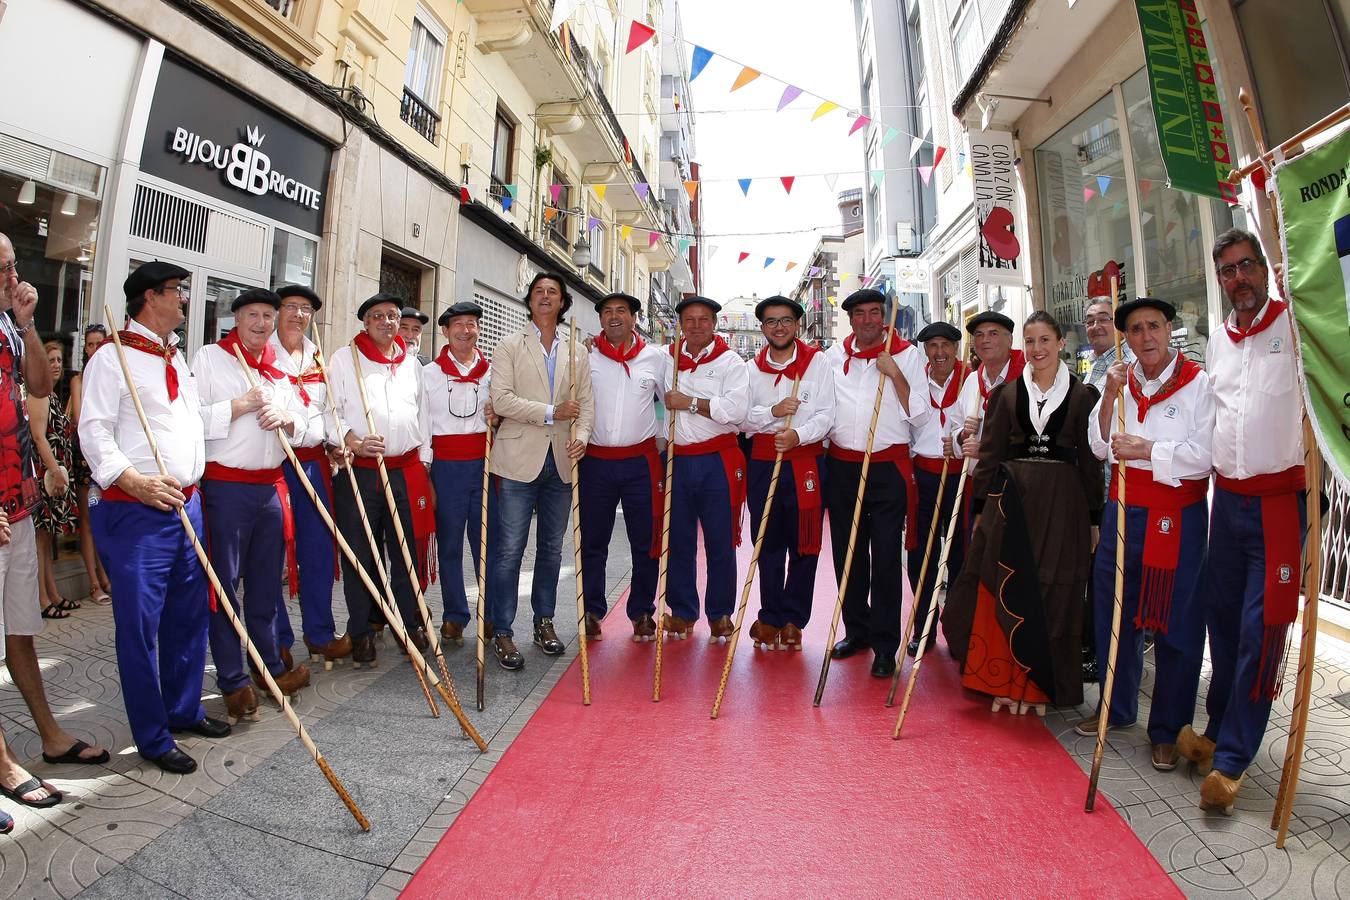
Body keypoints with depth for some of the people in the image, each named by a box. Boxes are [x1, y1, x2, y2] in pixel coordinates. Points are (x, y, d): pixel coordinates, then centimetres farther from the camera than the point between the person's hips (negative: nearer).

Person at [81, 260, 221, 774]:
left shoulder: (178, 359, 18)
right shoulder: (113, 357, -7)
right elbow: (93, 430, -13)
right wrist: (134, 480, -24)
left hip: (186, 504, 8)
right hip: (135, 510, -8)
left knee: (190, 613, 15)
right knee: (139, 625, 1)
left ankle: (184, 709, 31)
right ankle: (152, 737, 14)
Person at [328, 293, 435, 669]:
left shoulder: (412, 364, 16)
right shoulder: (344, 358, 4)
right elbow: (330, 410, -1)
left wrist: (423, 461, 13)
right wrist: (354, 443, -17)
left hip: (406, 471, 3)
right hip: (359, 471, -3)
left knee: (409, 550, 8)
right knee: (359, 554, 4)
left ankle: (411, 622, 22)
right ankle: (362, 631, 18)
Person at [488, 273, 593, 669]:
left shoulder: (575, 352, 15)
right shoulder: (509, 346, 4)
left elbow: (585, 402, 8)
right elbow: (501, 399, -8)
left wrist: (582, 437, -10)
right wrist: (551, 412, -13)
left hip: (561, 460, 4)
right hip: (520, 459, -3)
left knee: (551, 548, 12)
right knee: (510, 550, -2)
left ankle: (544, 622, 26)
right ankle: (502, 633, 9)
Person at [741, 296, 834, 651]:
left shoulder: (817, 361, 3)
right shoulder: (752, 368, 11)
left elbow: (826, 415, -4)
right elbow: (740, 417, 3)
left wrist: (799, 435, -22)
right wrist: (773, 411, -14)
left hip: (807, 461, -2)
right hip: (764, 462, 2)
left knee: (804, 545, 3)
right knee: (768, 544, 7)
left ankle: (792, 619, 16)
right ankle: (770, 616, 20)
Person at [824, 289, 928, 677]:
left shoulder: (907, 355, 1)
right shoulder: (833, 356, 10)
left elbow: (919, 416, -6)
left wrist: (894, 373, -14)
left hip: (888, 468, -3)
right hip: (842, 467, 4)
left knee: (885, 558, -2)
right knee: (848, 554, 10)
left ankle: (885, 645, 9)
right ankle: (857, 630, 26)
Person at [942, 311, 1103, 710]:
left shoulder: (1082, 394, 4)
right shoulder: (1006, 392, 7)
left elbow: (1091, 458, 3)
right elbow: (989, 453, 6)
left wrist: (1095, 516, 1)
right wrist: (981, 508, 3)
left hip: (1062, 501, -1)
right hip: (1012, 497, 1)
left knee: (1054, 592, 5)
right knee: (1007, 590, 2)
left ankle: (1043, 684, 21)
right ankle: (1007, 679, 17)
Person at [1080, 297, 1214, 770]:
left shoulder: (1198, 383, -5)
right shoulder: (1123, 381, 9)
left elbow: (1204, 455, -12)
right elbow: (1100, 447, 2)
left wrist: (1147, 450, -19)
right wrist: (1110, 396, -8)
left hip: (1177, 517, -4)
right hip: (1122, 512, 5)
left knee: (1176, 624, 2)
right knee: (1115, 614, 13)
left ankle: (1168, 730, 18)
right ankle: (1117, 708, 31)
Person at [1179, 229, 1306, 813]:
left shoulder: (1296, 326, -4)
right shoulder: (1217, 342, 12)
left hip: (1280, 499, -5)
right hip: (1228, 498, 5)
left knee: (1262, 628, -2)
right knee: (1221, 615, 12)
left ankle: (1231, 757, 7)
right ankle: (1220, 730, 28)